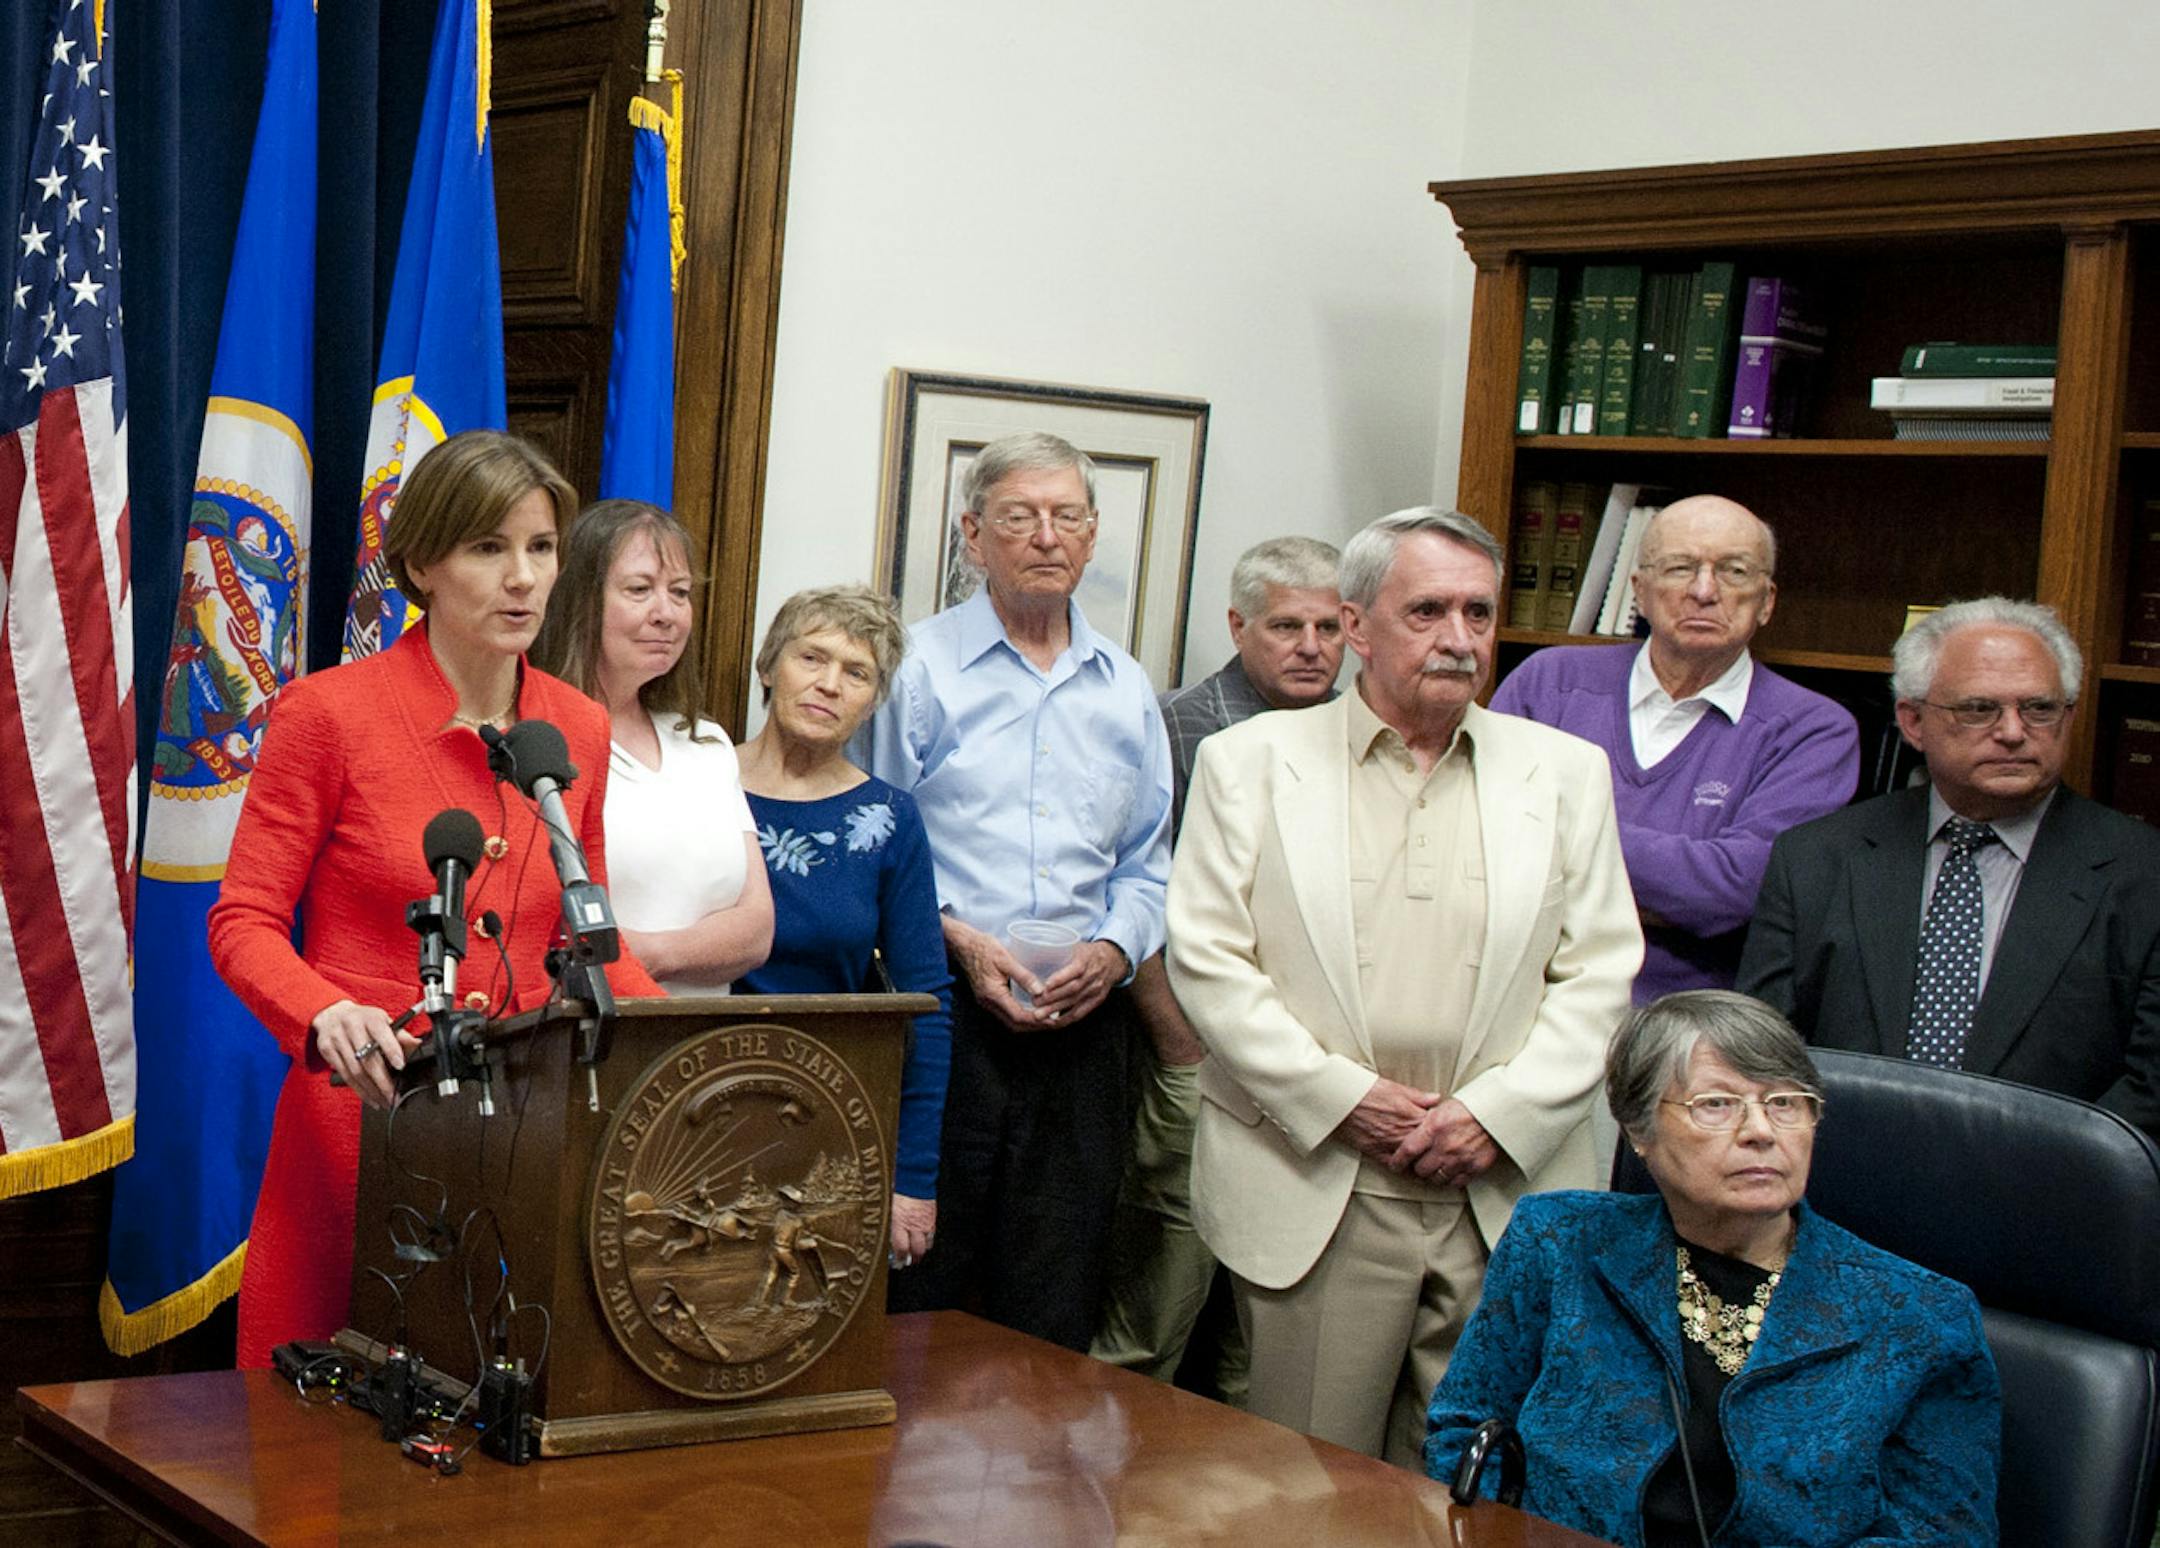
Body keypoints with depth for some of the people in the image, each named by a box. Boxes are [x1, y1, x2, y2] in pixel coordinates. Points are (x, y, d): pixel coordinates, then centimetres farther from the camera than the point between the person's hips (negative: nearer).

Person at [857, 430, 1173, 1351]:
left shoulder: (1125, 689, 14)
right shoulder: (921, 667, 1)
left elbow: (1147, 865, 16)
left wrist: (1114, 947, -3)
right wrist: (957, 938, -13)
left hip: (1083, 1025, 4)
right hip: (946, 1013, -3)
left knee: (1054, 1308, 7)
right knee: (922, 1286, -1)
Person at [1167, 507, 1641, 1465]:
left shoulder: (1568, 773, 10)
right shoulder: (1250, 760, 5)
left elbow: (1599, 973, 6)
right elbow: (1206, 958, -1)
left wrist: (1502, 1111, -8)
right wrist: (1341, 1097, -9)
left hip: (1507, 1198, 2)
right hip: (1312, 1190, -1)